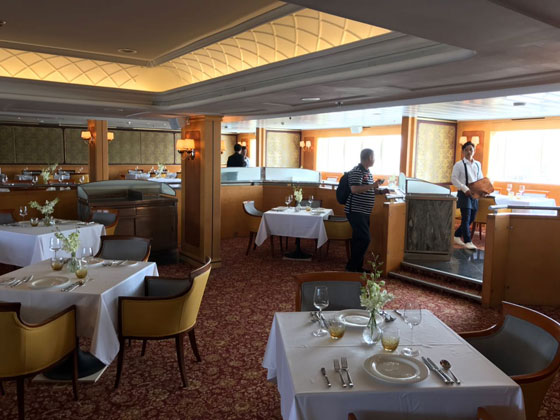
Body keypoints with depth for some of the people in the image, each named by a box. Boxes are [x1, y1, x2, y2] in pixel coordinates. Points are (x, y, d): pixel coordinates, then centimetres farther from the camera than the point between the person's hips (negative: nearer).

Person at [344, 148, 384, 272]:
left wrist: (376, 187, 13)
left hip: (364, 212, 10)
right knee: (365, 239, -13)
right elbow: (354, 189, -25)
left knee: (359, 239, 13)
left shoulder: (367, 172, 16)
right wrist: (373, 186, -21)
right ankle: (351, 266, -4)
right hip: (355, 211, -10)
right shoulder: (357, 171, -14)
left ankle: (357, 266, 21)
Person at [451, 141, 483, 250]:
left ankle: (457, 236, 25)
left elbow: (480, 179, 21)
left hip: (475, 194, 6)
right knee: (466, 218, -10)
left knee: (471, 218, 10)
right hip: (464, 193, -6)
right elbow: (454, 179, -8)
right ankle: (468, 242, -6)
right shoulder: (459, 164, -4)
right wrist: (465, 189, -17)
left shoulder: (478, 164, 13)